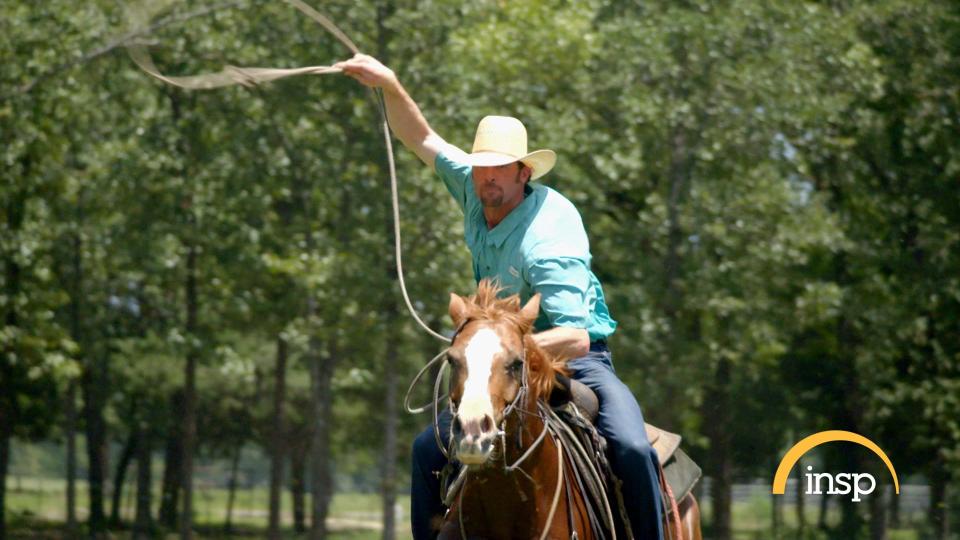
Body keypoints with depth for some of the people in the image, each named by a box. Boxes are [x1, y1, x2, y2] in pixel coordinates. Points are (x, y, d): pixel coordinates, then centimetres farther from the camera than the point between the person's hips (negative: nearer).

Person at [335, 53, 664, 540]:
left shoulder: (546, 241, -27)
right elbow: (422, 140, 8)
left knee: (631, 449, -30)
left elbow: (575, 338, -35)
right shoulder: (477, 192, -4)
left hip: (575, 358, -7)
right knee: (429, 449, -3)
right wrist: (389, 85, -7)